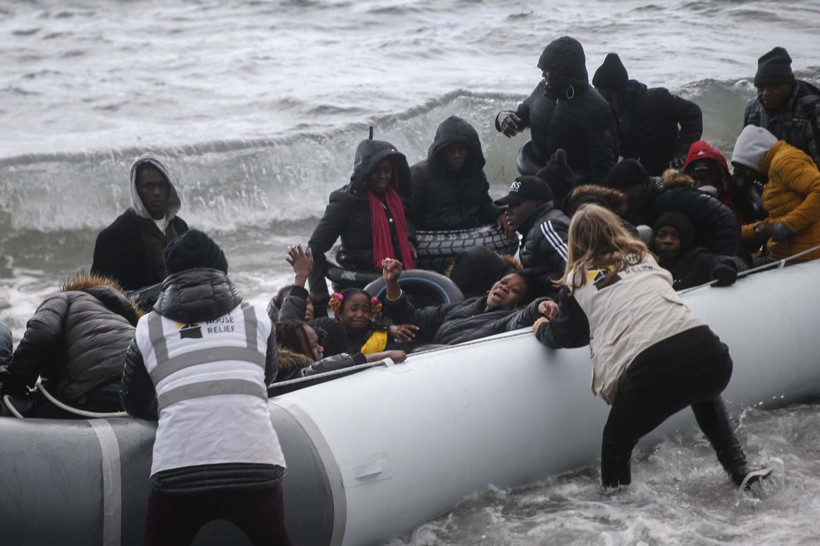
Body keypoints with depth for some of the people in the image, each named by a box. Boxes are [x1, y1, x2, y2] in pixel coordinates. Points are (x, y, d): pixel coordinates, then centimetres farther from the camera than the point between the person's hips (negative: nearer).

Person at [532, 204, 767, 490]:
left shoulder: (578, 279, 15)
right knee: (703, 395, 39)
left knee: (616, 443, 20)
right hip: (709, 355, 5)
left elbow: (562, 336, 27)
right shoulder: (644, 258, 27)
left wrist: (542, 329, 50)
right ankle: (740, 472, 33)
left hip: (651, 370, -4)